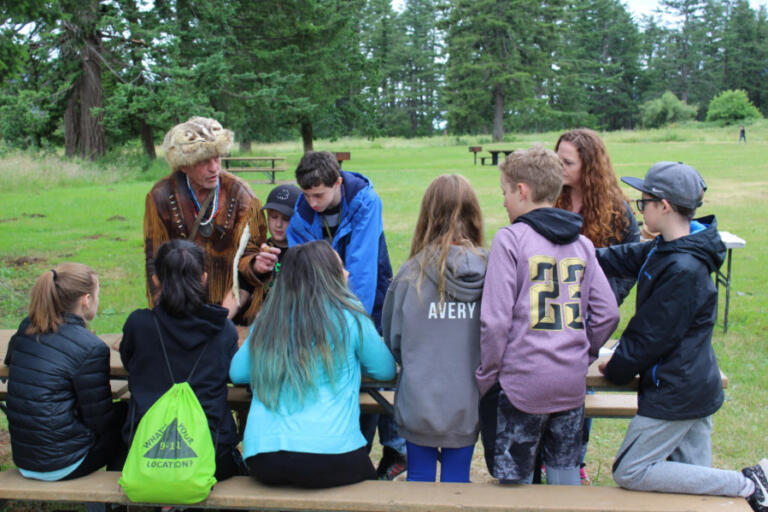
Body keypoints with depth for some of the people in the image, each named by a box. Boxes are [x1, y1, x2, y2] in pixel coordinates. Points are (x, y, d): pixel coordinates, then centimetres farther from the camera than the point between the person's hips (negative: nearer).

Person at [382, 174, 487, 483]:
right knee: (457, 480, 15)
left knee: (419, 477, 15)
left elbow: (392, 339, -2)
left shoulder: (411, 273, -14)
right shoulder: (489, 271, -11)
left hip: (419, 402, -1)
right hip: (468, 405, 1)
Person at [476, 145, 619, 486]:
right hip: (572, 383, 6)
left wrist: (486, 377, -3)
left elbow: (495, 320, -14)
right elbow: (607, 314, 6)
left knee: (515, 485, 9)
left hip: (522, 385, -5)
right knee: (566, 480, 20)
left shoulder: (510, 239, -10)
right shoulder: (581, 243, 6)